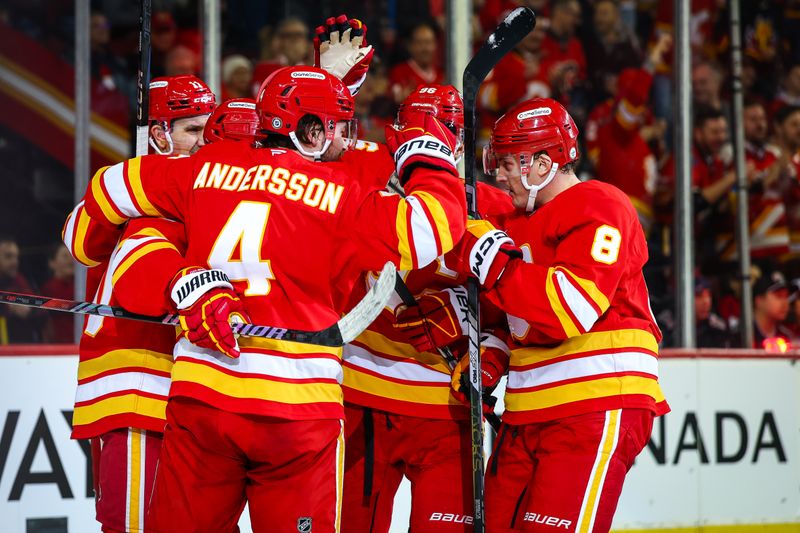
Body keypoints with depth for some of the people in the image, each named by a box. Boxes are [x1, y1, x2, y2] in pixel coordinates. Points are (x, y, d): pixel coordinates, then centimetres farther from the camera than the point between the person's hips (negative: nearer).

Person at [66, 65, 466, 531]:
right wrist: (430, 157, 11)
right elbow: (431, 227, -7)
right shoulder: (337, 194, -1)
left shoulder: (207, 168, 10)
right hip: (296, 403, -3)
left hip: (199, 393, 3)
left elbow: (113, 187, 21)